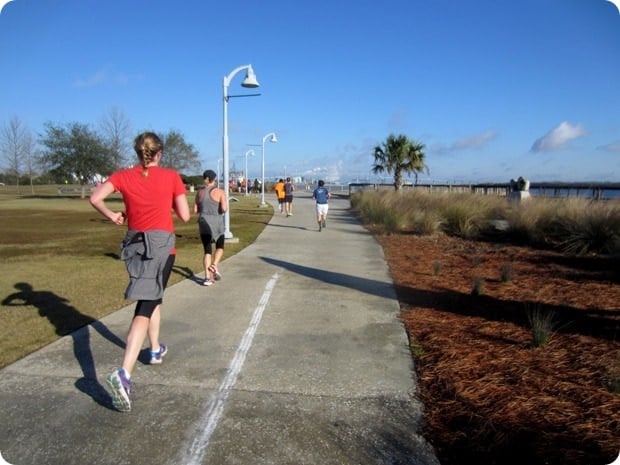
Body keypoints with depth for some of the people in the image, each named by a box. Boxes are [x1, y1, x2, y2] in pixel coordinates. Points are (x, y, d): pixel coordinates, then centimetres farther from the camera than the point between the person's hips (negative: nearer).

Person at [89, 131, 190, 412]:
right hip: (161, 244, -4)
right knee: (146, 308, -5)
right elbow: (185, 216, -4)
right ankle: (124, 374, -18)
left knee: (152, 297, 25)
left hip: (134, 243, 4)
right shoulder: (171, 177, -4)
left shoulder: (124, 176, 2)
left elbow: (95, 198, -10)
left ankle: (156, 349, 40)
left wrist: (112, 216, 6)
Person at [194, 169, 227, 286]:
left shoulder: (200, 192, 5)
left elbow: (195, 210, 7)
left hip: (203, 223, 3)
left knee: (207, 251, 10)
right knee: (220, 247, 19)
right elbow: (224, 209, -15)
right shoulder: (220, 192, -6)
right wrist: (225, 205, 6)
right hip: (217, 223, -3)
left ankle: (207, 277, 0)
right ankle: (214, 266, -6)